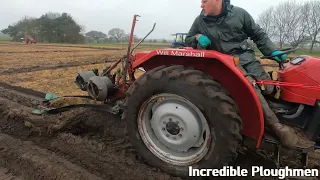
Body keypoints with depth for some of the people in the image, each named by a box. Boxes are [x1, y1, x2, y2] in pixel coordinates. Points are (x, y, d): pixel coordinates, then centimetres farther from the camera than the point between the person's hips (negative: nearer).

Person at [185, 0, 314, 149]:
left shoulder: (239, 13, 5)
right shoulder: (200, 21, 5)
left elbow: (258, 35, 13)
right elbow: (188, 40, 16)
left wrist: (272, 51, 3)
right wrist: (198, 37, -6)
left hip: (246, 56, 4)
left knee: (268, 88, -14)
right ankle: (277, 127, -27)